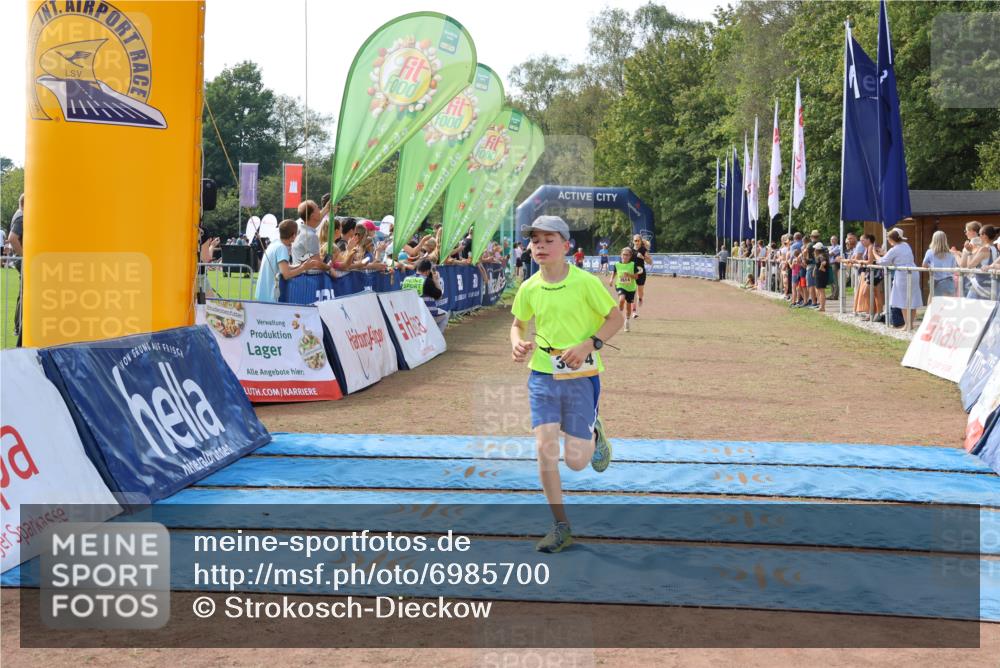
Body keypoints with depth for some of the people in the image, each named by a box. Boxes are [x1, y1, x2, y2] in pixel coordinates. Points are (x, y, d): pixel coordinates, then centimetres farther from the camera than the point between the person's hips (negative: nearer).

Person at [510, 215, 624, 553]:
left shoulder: (585, 282, -10)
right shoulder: (528, 289, 0)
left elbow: (616, 318, -3)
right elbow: (518, 323, 17)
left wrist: (590, 344, -18)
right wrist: (518, 343, -6)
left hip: (580, 376, -3)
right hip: (542, 375, 3)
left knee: (576, 461, -2)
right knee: (545, 447, -9)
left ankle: (594, 435, 35)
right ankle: (561, 527, 6)